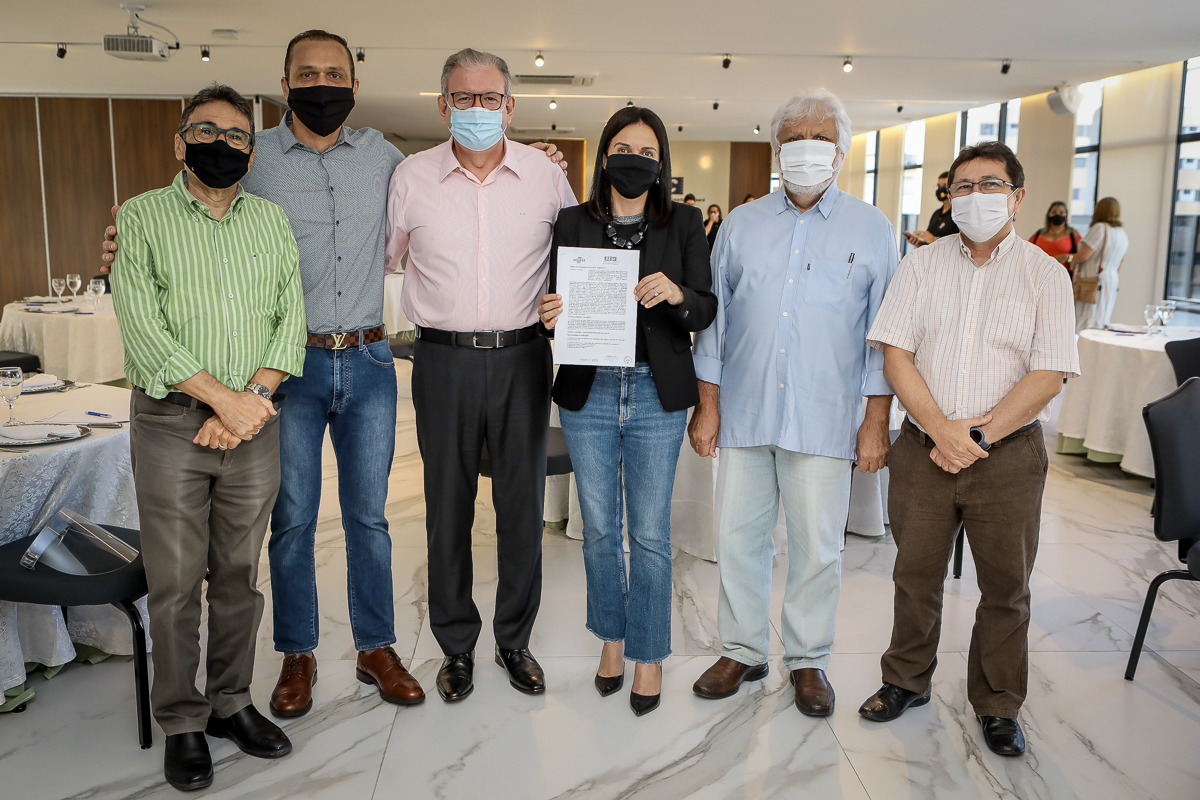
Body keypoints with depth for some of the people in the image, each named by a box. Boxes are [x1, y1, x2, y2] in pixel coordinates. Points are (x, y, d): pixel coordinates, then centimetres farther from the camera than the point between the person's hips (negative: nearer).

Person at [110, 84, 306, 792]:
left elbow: (290, 317, 4)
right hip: (171, 423, -2)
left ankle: (232, 702, 27)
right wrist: (223, 398, -14)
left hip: (255, 422, 3)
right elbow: (142, 326, -8)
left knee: (240, 574, 11)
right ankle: (182, 722, 19)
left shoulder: (272, 220, 11)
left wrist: (254, 396, -10)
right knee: (175, 581, 4)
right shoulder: (143, 216, 1)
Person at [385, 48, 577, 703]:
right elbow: (380, 258, 14)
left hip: (522, 356, 1)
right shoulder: (410, 177, 2)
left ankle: (515, 640, 25)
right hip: (444, 359, 0)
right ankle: (456, 645, 24)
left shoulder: (546, 175, 3)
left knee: (522, 502, 8)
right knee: (448, 506, 7)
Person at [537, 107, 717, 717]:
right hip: (588, 394, 1)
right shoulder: (572, 223, 5)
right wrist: (549, 313, -17)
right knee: (599, 528, 12)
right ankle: (612, 638, 33)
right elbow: (555, 304, 6)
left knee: (650, 533, 4)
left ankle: (648, 654, 22)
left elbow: (706, 311, -1)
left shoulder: (684, 225, 3)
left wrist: (677, 294, -22)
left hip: (657, 396, -1)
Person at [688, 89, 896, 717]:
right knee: (737, 536, 8)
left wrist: (876, 420, -3)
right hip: (744, 412, 2)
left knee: (817, 547, 6)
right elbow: (714, 316, 9)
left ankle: (807, 659, 25)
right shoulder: (741, 224, 9)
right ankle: (742, 650, 26)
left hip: (825, 420, -2)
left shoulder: (871, 230, 4)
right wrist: (707, 403, 3)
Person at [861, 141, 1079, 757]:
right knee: (915, 573, 12)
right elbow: (895, 355, -3)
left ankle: (997, 705, 27)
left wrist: (979, 435, -15)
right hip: (923, 448, 1)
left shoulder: (1044, 274, 1)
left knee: (1006, 585, 9)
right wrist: (941, 429, -14)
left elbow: (1048, 375, -8)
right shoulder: (921, 265, 5)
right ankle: (907, 681, 32)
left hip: (1008, 454, -1)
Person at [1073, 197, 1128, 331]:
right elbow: (1121, 260, 23)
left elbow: (1083, 255, -18)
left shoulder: (1100, 228, -13)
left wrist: (1071, 259, 1)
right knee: (1101, 322, 10)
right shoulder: (1123, 233, 14)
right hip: (1112, 280, 8)